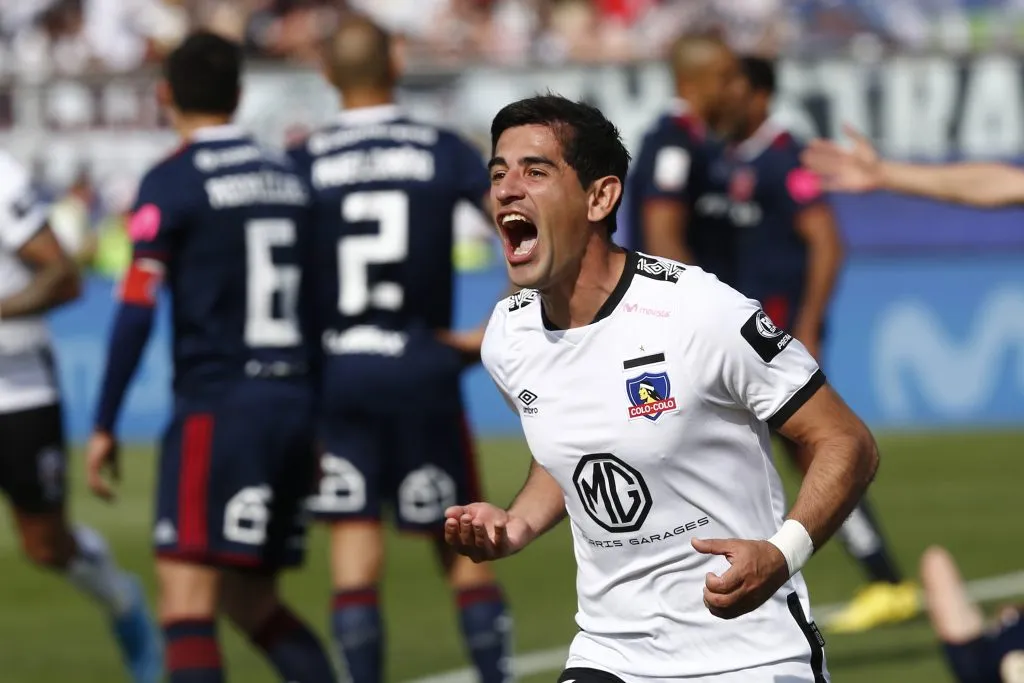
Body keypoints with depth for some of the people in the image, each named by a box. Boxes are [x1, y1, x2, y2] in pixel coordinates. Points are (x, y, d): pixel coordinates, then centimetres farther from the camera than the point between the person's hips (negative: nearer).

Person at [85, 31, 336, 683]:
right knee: (251, 598, 17)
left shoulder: (171, 182, -5)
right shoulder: (290, 175, 15)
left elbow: (136, 311, -11)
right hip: (295, 403, 7)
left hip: (218, 408, -7)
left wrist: (105, 426, -5)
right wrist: (321, 428, 25)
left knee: (187, 599, -11)